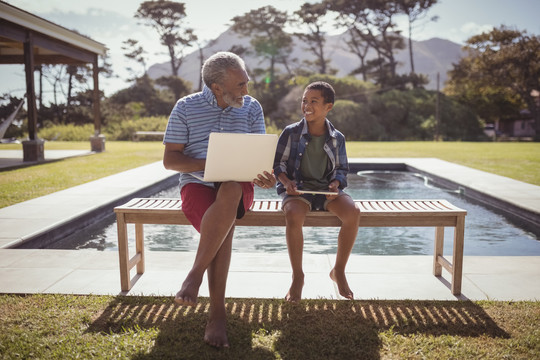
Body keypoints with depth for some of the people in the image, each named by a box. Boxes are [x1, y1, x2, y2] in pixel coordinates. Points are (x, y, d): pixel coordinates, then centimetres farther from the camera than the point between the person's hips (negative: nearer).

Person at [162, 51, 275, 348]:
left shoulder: (252, 107, 9)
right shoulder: (185, 107, 2)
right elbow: (169, 160, 0)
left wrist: (262, 174, -18)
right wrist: (209, 164, -18)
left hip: (237, 184, 1)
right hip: (197, 183, -1)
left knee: (229, 192, -38)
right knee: (225, 224, -33)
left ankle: (195, 275, -30)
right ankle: (217, 314, -25)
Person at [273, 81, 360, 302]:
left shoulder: (337, 138, 8)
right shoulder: (291, 132, 1)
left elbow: (342, 169, 13)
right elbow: (278, 163, 4)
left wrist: (336, 184, -9)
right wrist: (286, 181, -15)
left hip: (326, 190, 2)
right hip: (297, 189, -2)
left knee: (353, 213, -28)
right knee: (293, 216, -37)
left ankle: (339, 271, -5)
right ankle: (297, 276, -14)